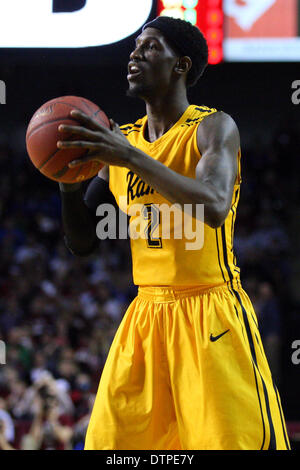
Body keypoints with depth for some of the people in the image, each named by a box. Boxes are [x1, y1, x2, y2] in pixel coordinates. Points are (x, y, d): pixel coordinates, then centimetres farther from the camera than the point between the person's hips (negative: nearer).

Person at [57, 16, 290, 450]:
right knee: (109, 441, 1)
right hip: (146, 315, 6)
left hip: (210, 313, -6)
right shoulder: (121, 140, 11)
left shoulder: (214, 128, -6)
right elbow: (81, 242, 13)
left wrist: (132, 158, -31)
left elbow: (213, 207, -26)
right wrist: (69, 180, -6)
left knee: (234, 441, -9)